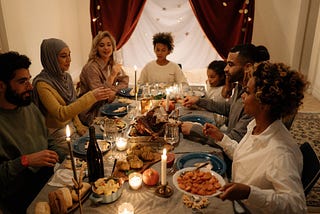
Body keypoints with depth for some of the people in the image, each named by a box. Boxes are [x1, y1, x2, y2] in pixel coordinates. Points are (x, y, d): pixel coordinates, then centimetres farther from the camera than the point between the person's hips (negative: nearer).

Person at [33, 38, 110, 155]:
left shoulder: (66, 77, 5)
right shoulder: (42, 83, -20)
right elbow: (61, 114, -30)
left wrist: (79, 127, 2)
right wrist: (90, 97, -34)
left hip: (72, 126, 7)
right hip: (58, 135, -7)